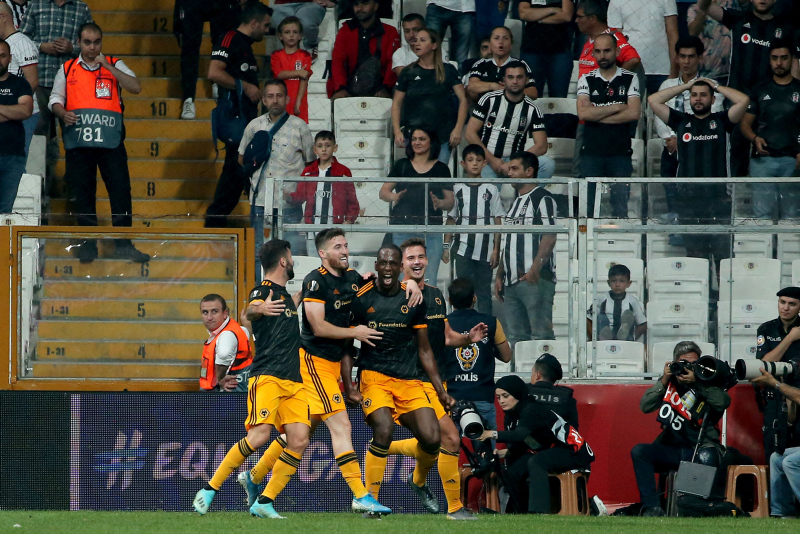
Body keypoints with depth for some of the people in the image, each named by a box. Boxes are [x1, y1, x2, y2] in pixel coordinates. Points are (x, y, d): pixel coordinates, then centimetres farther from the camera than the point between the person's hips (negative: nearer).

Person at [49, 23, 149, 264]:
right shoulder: (67, 70, 12)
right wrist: (63, 113, -8)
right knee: (83, 194, 3)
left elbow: (136, 88, -5)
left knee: (121, 190, -6)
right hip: (78, 142, 1)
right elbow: (55, 99, 15)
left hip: (110, 141, -1)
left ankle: (123, 245, 0)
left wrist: (108, 67, -10)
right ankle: (88, 245, 11)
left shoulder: (114, 66, 9)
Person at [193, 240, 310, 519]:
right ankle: (209, 490, -10)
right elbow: (249, 312, -29)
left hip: (293, 381, 8)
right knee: (259, 435, -21)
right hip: (267, 376, -8)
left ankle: (263, 502, -3)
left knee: (299, 439, -8)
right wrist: (258, 309, -52)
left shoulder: (287, 296, 23)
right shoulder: (263, 291, -4)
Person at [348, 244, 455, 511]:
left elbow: (424, 350, 14)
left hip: (409, 380, 3)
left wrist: (441, 390, 10)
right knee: (383, 429, -28)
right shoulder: (361, 299, 0)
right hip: (374, 376, -3)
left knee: (432, 439, -12)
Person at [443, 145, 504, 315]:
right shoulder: (457, 189, 7)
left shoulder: (491, 190, 4)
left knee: (484, 292, 3)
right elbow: (450, 219, 9)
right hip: (463, 250, 1)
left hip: (485, 250, -1)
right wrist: (446, 246, 3)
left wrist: (496, 249, -1)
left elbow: (498, 220, 4)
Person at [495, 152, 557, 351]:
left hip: (534, 279, -9)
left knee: (541, 334, -11)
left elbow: (550, 237, -13)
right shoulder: (514, 202, 23)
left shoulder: (542, 199, -3)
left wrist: (535, 268, -23)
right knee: (516, 336, 7)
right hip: (512, 281, 9)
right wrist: (499, 275, 19)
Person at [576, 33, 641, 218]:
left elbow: (634, 113, -7)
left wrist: (597, 115, -7)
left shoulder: (630, 79, 7)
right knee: (587, 202, -5)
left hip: (620, 151, -1)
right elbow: (583, 113, -6)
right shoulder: (586, 80, 9)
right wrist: (617, 108, -5)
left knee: (621, 204, -5)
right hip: (591, 151, 1)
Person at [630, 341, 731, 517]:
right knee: (639, 451, -19)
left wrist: (696, 382, -21)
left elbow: (723, 402, -17)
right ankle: (652, 507, -22)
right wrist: (664, 380, -12)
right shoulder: (670, 384, 9)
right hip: (672, 448, 3)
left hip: (701, 447, -3)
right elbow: (645, 406, -3)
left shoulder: (706, 385, 3)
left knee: (707, 457, -36)